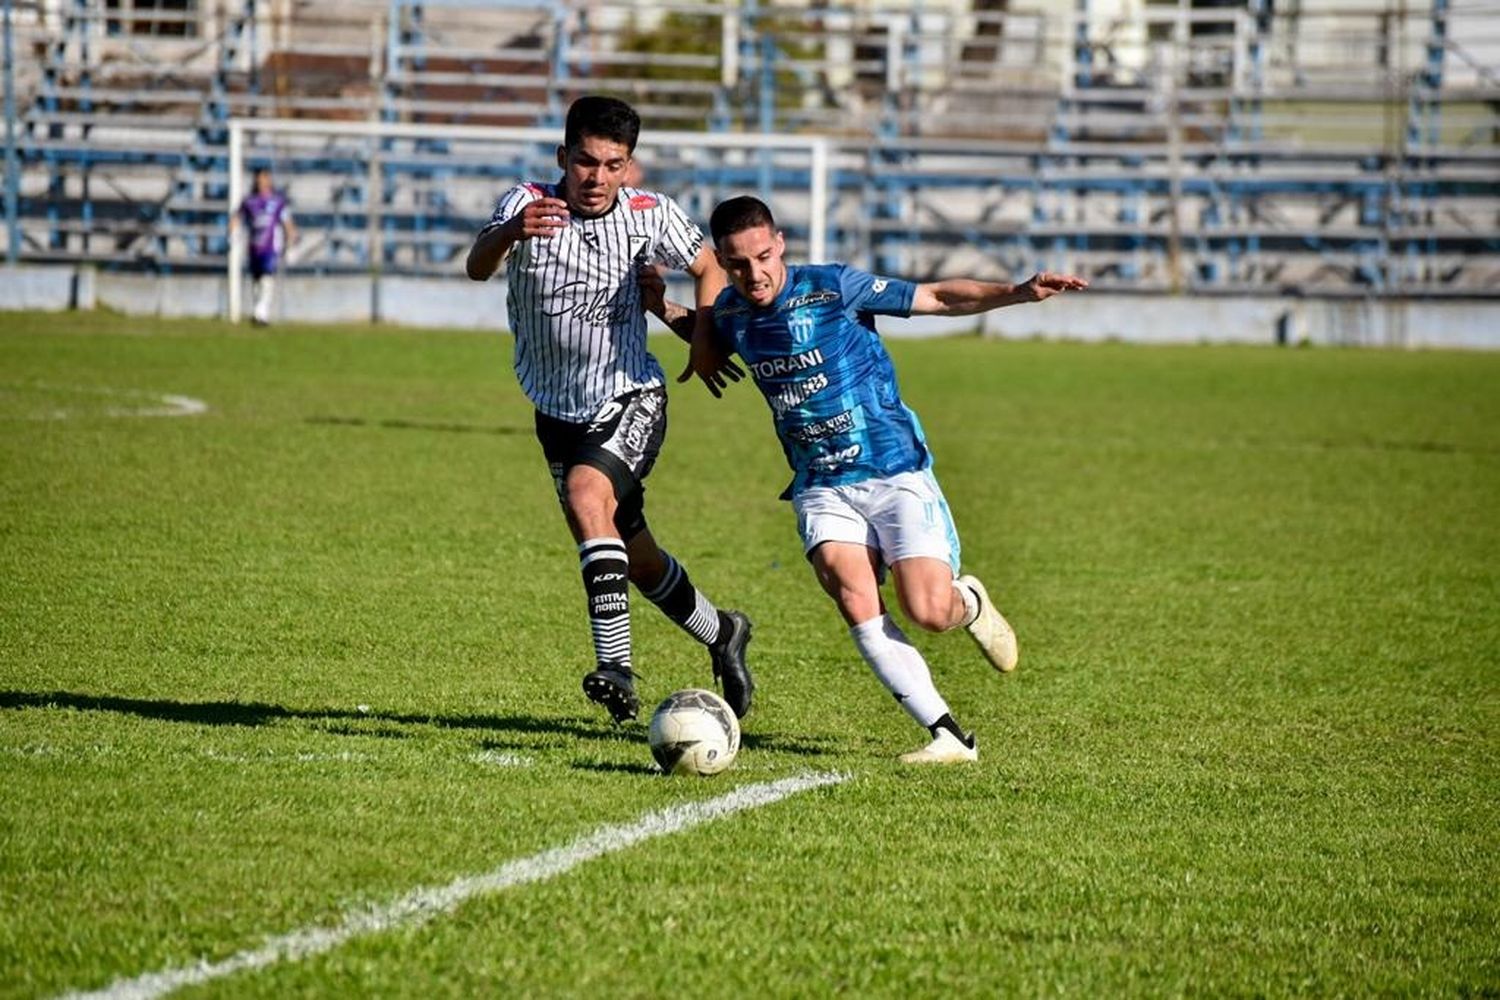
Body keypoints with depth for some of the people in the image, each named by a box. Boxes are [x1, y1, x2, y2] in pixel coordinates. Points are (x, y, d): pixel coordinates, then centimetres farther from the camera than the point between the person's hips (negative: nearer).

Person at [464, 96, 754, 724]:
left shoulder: (650, 215, -11)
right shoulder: (529, 205, -15)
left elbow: (707, 268, 7)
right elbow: (477, 267, -34)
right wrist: (510, 233, -56)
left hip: (631, 401, -3)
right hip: (559, 411, 3)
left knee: (586, 495, -31)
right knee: (633, 558, 14)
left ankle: (616, 665, -34)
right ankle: (721, 635, 40)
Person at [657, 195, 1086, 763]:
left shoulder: (833, 288, -13)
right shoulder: (730, 312, 2)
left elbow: (938, 299, -8)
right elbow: (714, 345, 29)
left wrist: (1018, 292, -20)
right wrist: (666, 310, 10)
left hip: (896, 473, -4)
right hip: (821, 489, 4)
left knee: (929, 612, -18)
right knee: (854, 599, -22)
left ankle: (970, 603, 21)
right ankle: (948, 736, -21)